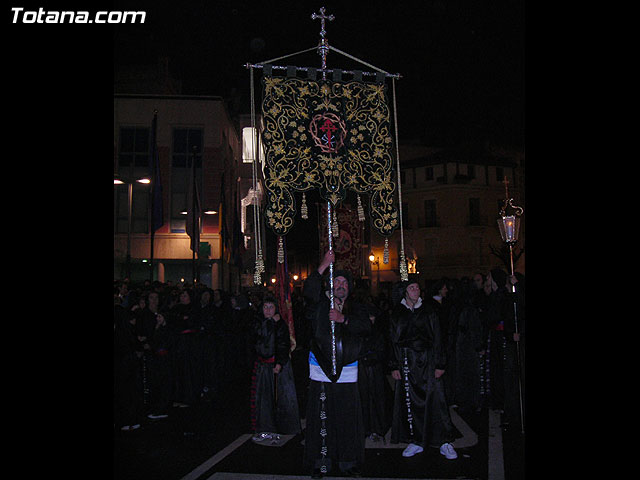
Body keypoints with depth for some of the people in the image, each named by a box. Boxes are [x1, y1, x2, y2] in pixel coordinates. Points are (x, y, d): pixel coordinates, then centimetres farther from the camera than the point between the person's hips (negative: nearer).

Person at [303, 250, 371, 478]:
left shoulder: (355, 308, 11)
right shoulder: (319, 304, 6)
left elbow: (366, 327, -5)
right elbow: (308, 291, -14)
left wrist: (343, 319, -16)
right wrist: (324, 266, -18)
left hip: (347, 372, 1)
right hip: (320, 371, -1)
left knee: (348, 419, 3)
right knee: (321, 418, 2)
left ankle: (348, 462, 17)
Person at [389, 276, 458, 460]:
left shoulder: (428, 309, 4)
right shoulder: (397, 312, 6)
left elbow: (437, 338, 3)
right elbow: (393, 340, 7)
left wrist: (440, 364, -4)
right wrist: (394, 366, 1)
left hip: (427, 361, -1)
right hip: (406, 363, 1)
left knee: (435, 400, -4)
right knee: (410, 402, 3)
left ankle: (444, 442, 7)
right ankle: (416, 441, 15)